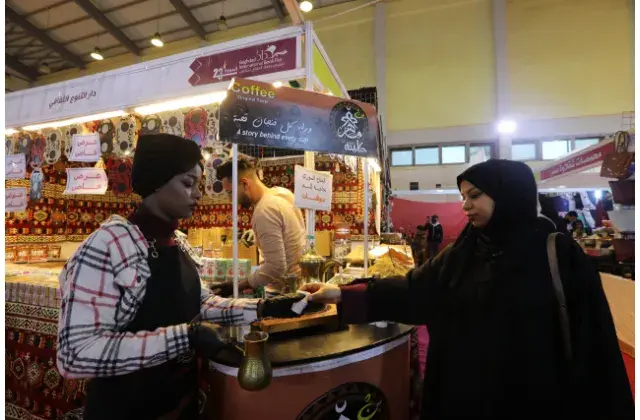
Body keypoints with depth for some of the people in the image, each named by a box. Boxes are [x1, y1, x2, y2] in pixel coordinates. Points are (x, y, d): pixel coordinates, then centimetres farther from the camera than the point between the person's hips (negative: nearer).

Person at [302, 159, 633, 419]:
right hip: (464, 392, 4)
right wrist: (344, 294, -10)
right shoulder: (461, 254, 0)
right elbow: (412, 290, -3)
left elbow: (590, 342, -8)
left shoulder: (559, 254, -10)